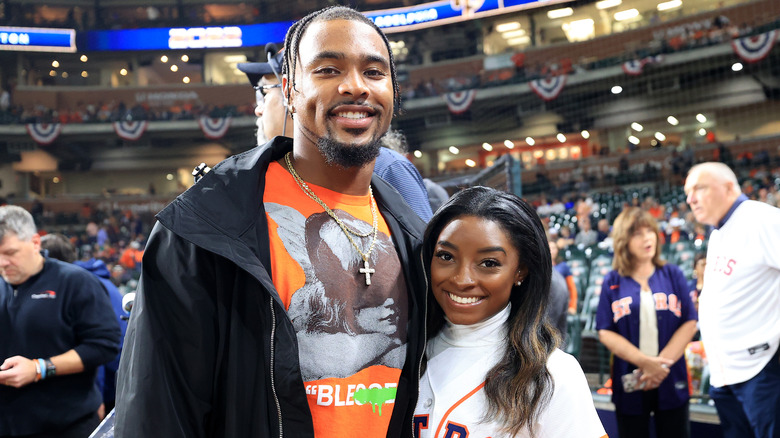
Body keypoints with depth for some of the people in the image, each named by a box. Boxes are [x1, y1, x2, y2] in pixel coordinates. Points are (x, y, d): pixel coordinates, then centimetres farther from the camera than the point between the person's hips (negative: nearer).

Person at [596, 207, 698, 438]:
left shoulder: (673, 274, 5)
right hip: (630, 383, 0)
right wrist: (645, 362, -15)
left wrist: (662, 362, -13)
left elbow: (689, 323, -1)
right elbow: (605, 332, -4)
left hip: (671, 382, 1)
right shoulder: (612, 283, 2)